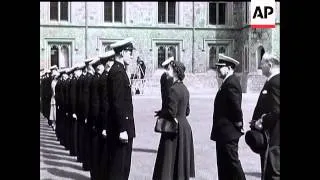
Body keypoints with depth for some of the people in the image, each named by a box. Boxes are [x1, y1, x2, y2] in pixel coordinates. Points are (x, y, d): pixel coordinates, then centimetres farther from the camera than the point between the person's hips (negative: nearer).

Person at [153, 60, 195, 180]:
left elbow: (171, 112, -22)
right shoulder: (184, 88, 10)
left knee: (170, 162, -2)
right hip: (185, 127, 9)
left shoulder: (174, 89, -18)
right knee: (182, 160, 15)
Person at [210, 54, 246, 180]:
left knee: (232, 162, -2)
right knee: (223, 163, 16)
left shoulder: (231, 83, -18)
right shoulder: (227, 82, 14)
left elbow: (236, 105, -24)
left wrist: (238, 123, -14)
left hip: (228, 132, -10)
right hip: (224, 132, 11)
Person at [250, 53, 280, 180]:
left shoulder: (275, 82, -17)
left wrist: (262, 123, -14)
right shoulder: (273, 80, 13)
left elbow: (276, 110, -24)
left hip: (272, 135, -10)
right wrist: (257, 121, 10)